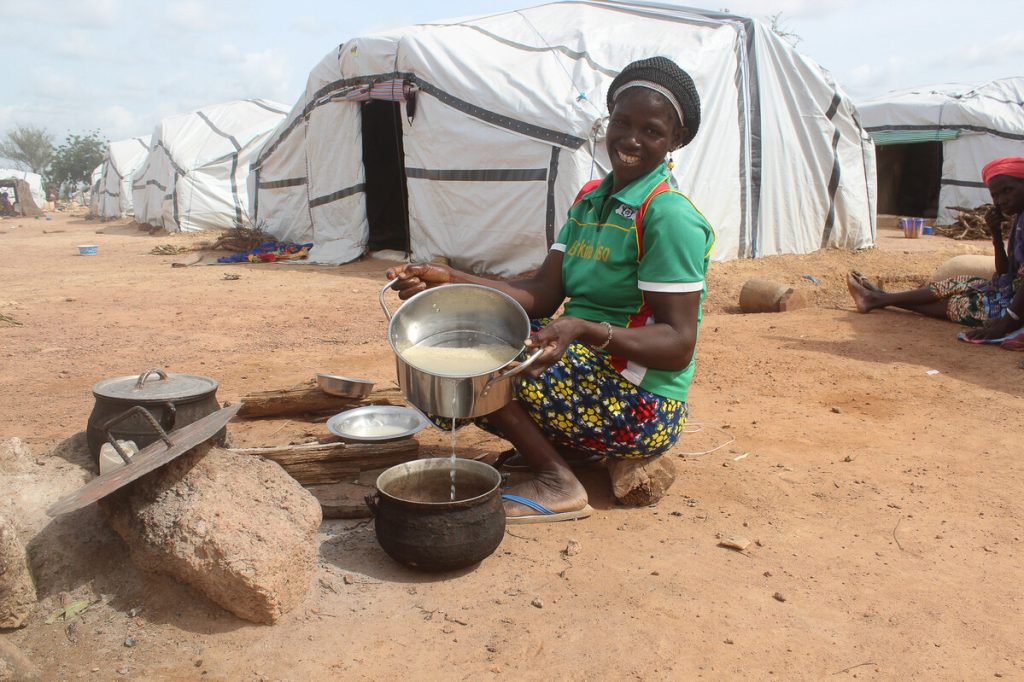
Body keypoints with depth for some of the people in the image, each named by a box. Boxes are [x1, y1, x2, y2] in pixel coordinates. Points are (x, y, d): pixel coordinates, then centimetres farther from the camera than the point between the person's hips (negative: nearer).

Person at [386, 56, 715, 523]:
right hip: (587, 370, 9)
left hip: (641, 407, -9)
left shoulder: (669, 216, -14)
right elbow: (543, 293, 3)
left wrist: (583, 330, -35)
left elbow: (679, 345, -19)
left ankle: (555, 483, -8)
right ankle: (552, 445, 3)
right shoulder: (589, 200, 11)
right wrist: (450, 281, -9)